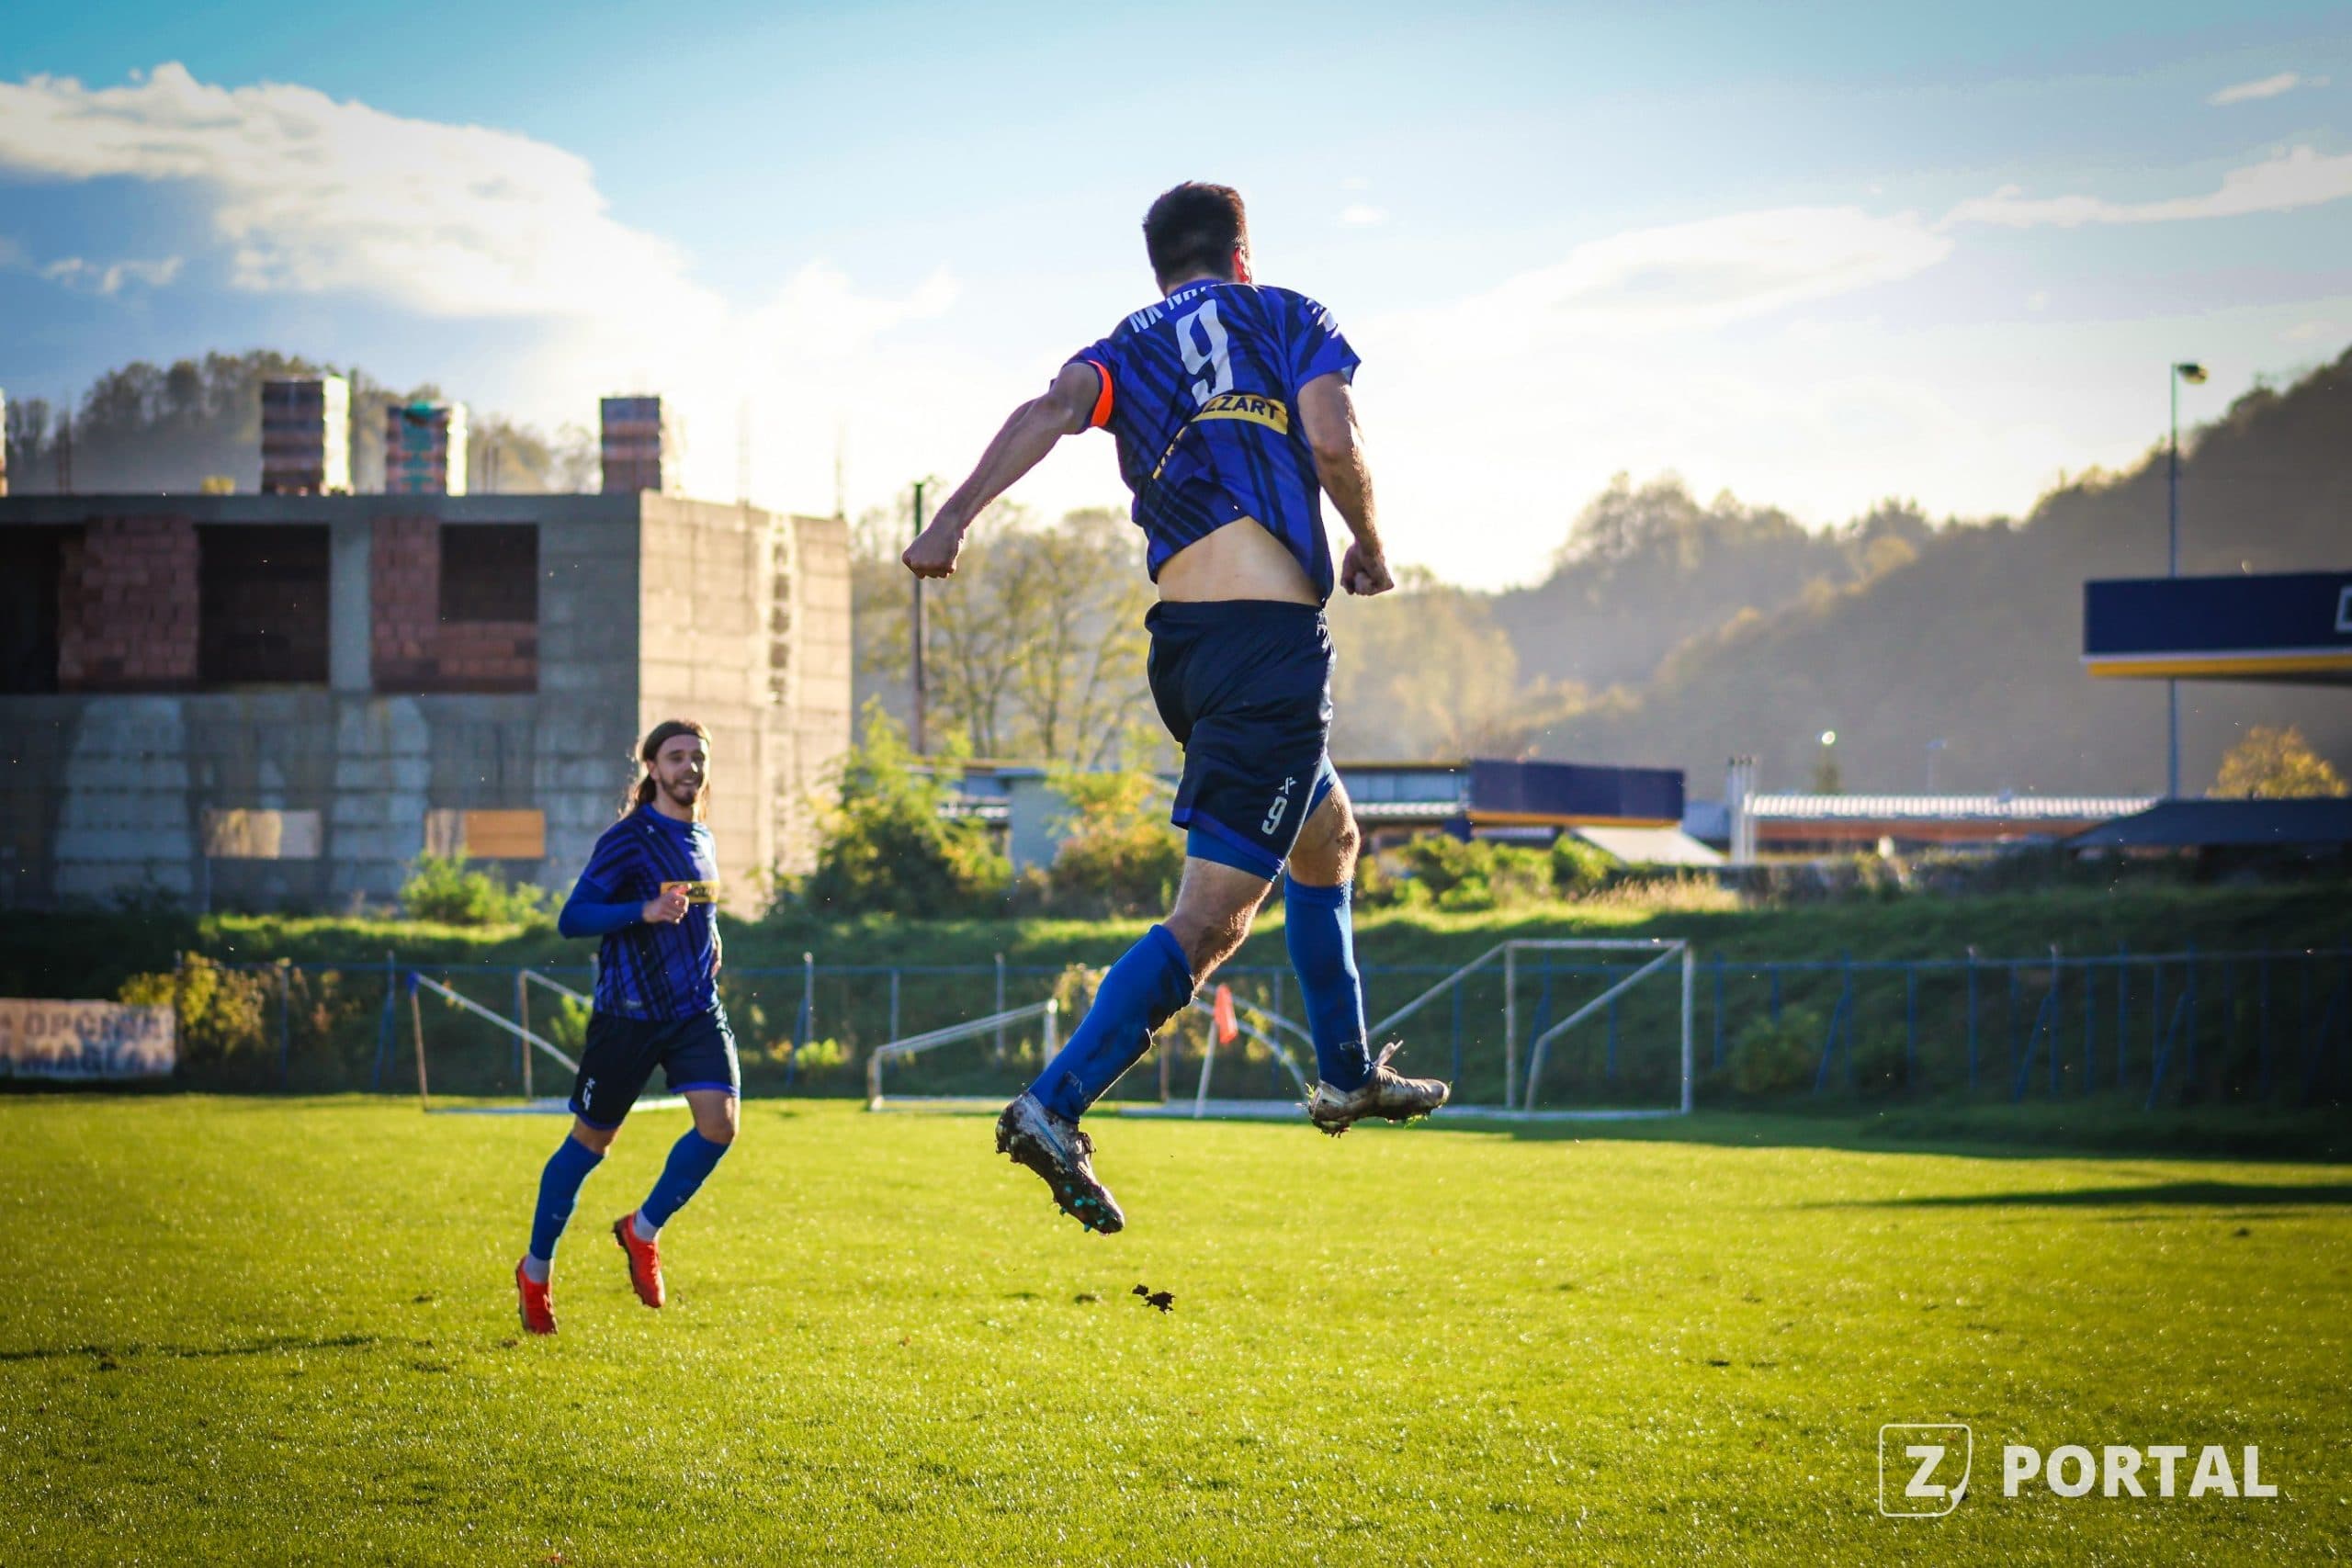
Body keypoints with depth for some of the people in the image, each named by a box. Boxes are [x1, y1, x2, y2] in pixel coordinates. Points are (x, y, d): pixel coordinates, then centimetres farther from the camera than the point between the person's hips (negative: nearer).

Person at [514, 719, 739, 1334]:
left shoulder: (701, 840, 11)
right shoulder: (628, 839, -11)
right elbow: (572, 919, -17)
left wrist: (707, 943, 12)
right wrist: (646, 912, -28)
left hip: (697, 1009, 5)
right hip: (628, 1012, -5)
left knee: (719, 1124, -14)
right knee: (590, 1141, 5)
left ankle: (643, 1230, 8)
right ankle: (535, 1271, 22)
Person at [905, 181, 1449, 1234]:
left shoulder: (1128, 348, 17)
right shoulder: (1284, 317, 10)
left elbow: (1053, 409, -5)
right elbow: (1331, 443, -7)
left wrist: (956, 517, -17)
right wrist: (1370, 549, 11)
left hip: (1182, 637, 7)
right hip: (1271, 628, -7)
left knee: (1328, 837, 30)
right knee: (1211, 917, -11)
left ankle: (1347, 1076, 39)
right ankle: (1055, 1107, -24)